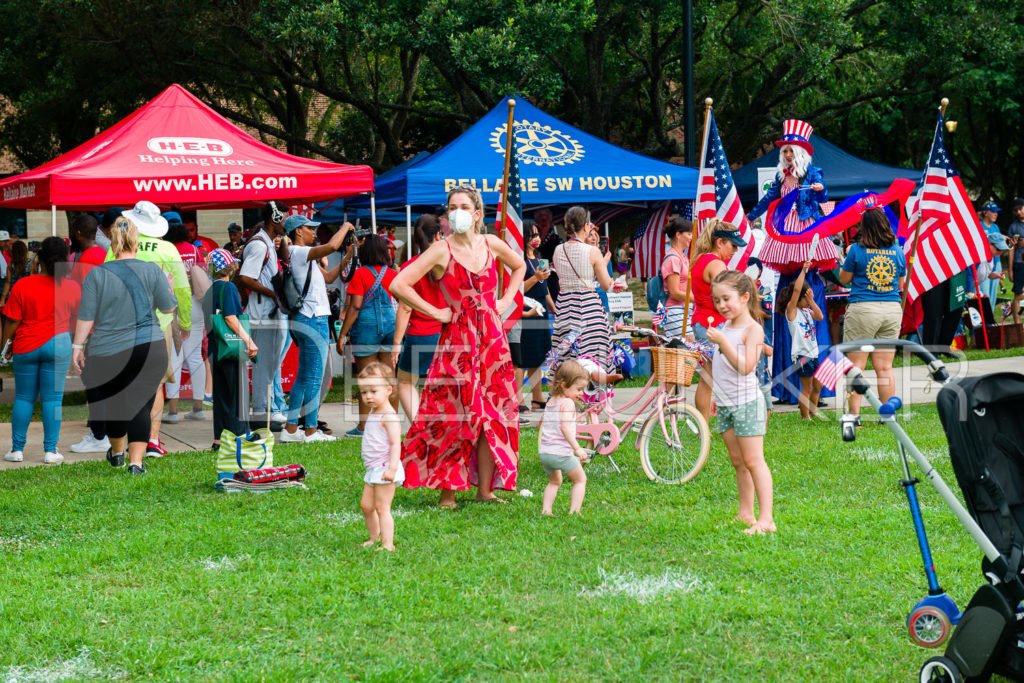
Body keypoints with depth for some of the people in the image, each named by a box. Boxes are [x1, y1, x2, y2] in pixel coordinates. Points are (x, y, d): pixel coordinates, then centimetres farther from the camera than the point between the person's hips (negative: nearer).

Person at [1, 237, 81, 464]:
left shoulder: (22, 286, -8)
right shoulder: (72, 287, -4)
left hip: (26, 347, 0)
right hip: (57, 344, 0)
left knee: (23, 397, 10)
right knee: (52, 398, 4)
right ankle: (50, 450, 3)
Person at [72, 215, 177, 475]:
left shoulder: (97, 274, -4)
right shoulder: (152, 271, -3)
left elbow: (86, 317, -5)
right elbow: (168, 308, 4)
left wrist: (77, 346, 3)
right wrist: (168, 288, 23)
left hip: (107, 352, 1)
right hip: (149, 348, -1)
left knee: (113, 403, 16)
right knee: (140, 405, 0)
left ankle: (116, 453, 37)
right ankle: (136, 462, -9)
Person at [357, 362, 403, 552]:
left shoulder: (389, 416, -17)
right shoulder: (373, 413, 13)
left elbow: (395, 443, -22)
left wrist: (392, 467, -29)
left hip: (384, 468, -10)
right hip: (373, 469, 10)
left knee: (382, 508, -8)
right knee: (366, 505, 16)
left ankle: (388, 544, -5)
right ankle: (374, 538, 30)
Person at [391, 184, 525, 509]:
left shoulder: (492, 244, 6)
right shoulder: (442, 250, -7)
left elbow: (519, 266, 28)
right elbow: (399, 285, -14)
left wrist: (506, 300, 14)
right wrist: (436, 313, -10)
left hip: (493, 339, 4)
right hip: (457, 341, -4)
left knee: (492, 416, 4)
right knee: (456, 416, -5)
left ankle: (485, 489, 11)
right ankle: (448, 493, 3)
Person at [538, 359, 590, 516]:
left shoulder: (550, 401, 16)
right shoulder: (567, 403, -12)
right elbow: (565, 427, -23)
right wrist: (577, 449, -25)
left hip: (544, 452, 8)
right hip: (561, 453, -8)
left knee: (554, 481, 25)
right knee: (580, 479, 6)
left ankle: (545, 509, 12)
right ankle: (574, 511, -3)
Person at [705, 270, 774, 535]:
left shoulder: (753, 329, -11)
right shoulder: (724, 327, 12)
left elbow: (745, 367, -23)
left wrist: (722, 342, -27)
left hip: (746, 401, -8)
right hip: (725, 403, 8)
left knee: (753, 461, -10)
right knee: (737, 460, 11)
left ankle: (766, 518, -12)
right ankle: (745, 515, 17)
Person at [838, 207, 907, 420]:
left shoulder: (857, 250, -5)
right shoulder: (897, 251, 7)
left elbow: (844, 279, 6)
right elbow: (900, 284, 16)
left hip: (862, 309, -4)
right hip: (892, 308, 4)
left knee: (856, 366, 1)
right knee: (884, 367, 8)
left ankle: (854, 416, -3)